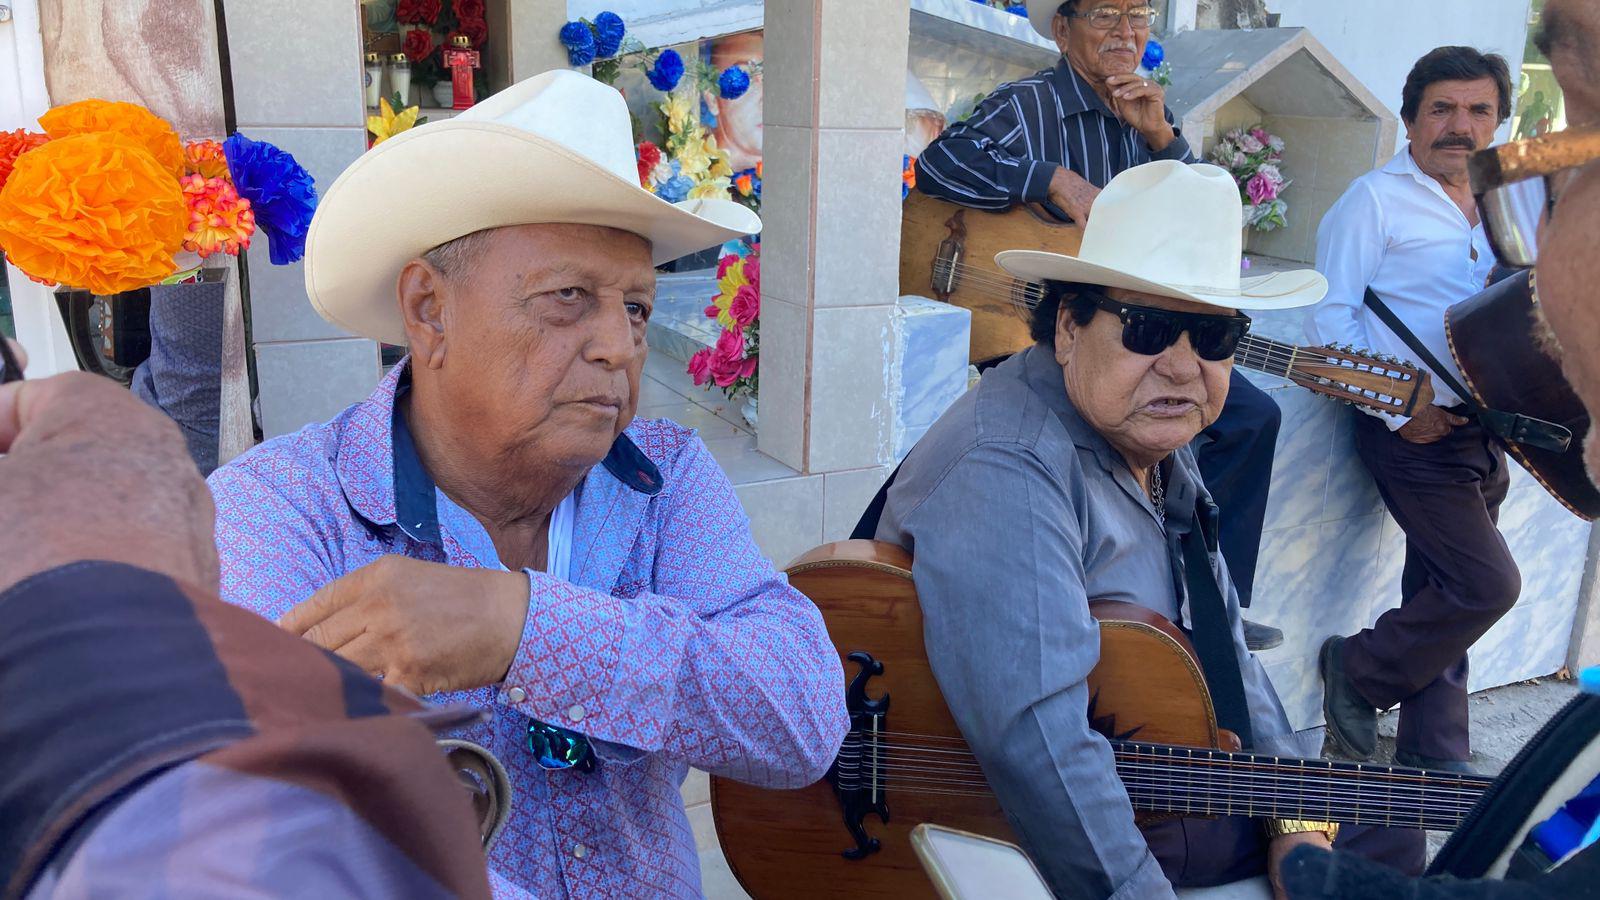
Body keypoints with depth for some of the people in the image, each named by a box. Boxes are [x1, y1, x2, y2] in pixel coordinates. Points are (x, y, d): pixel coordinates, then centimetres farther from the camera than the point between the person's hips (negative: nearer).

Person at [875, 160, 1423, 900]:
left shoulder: (1156, 450, 5)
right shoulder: (1006, 471, -28)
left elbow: (1222, 651, 11)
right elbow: (1035, 740, -36)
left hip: (1148, 784, 9)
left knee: (1387, 833, 14)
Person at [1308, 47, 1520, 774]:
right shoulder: (1377, 199, -5)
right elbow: (1328, 317, -13)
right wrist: (1398, 409, -16)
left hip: (1480, 429, 7)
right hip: (1411, 427, -7)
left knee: (1442, 596, 11)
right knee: (1488, 584, -12)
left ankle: (1435, 755, 23)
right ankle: (1358, 671, 9)